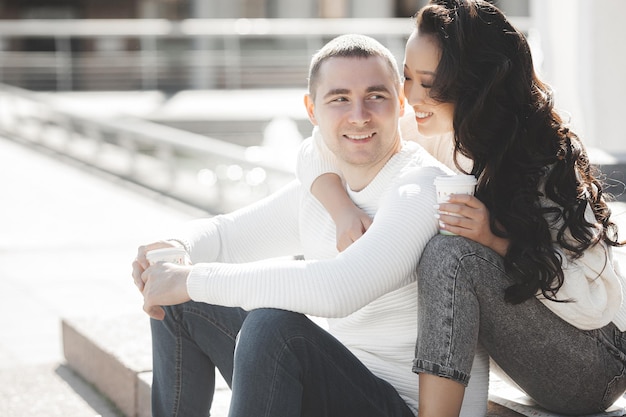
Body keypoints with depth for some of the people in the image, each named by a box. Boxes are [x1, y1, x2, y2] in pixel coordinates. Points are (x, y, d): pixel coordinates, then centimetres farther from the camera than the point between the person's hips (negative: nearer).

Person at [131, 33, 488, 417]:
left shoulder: (424, 188, -19)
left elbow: (337, 290, -34)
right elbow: (225, 233, 19)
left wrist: (193, 281, -27)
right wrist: (176, 248, -7)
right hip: (334, 382, 8)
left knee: (273, 323, -32)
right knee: (184, 304, 9)